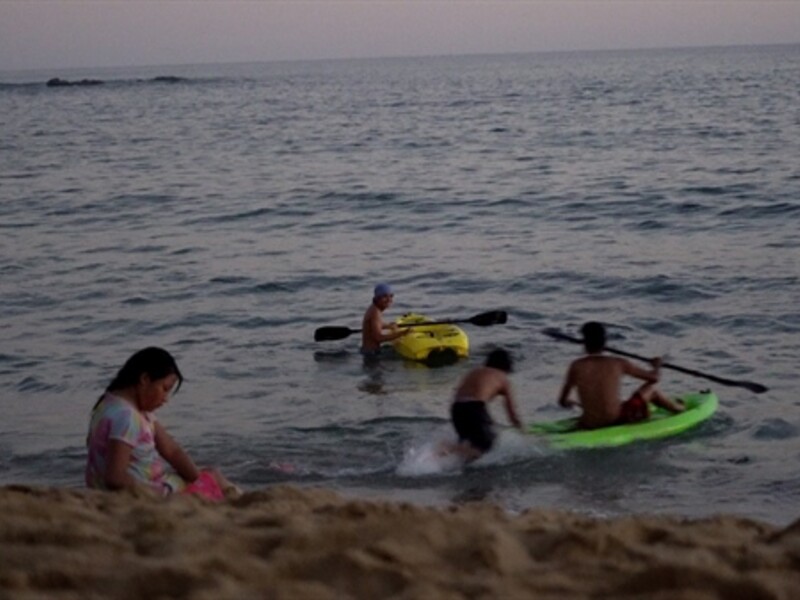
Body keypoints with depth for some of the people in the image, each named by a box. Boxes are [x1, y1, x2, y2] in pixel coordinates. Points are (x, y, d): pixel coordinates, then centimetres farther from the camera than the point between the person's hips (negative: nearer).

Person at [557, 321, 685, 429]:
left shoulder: (576, 366, -3)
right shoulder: (619, 364, -4)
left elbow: (563, 401, 4)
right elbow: (654, 378, 7)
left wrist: (576, 403, 28)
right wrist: (657, 367, 31)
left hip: (589, 427, 2)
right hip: (618, 420, -2)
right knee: (650, 388, 24)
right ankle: (681, 409, 48)